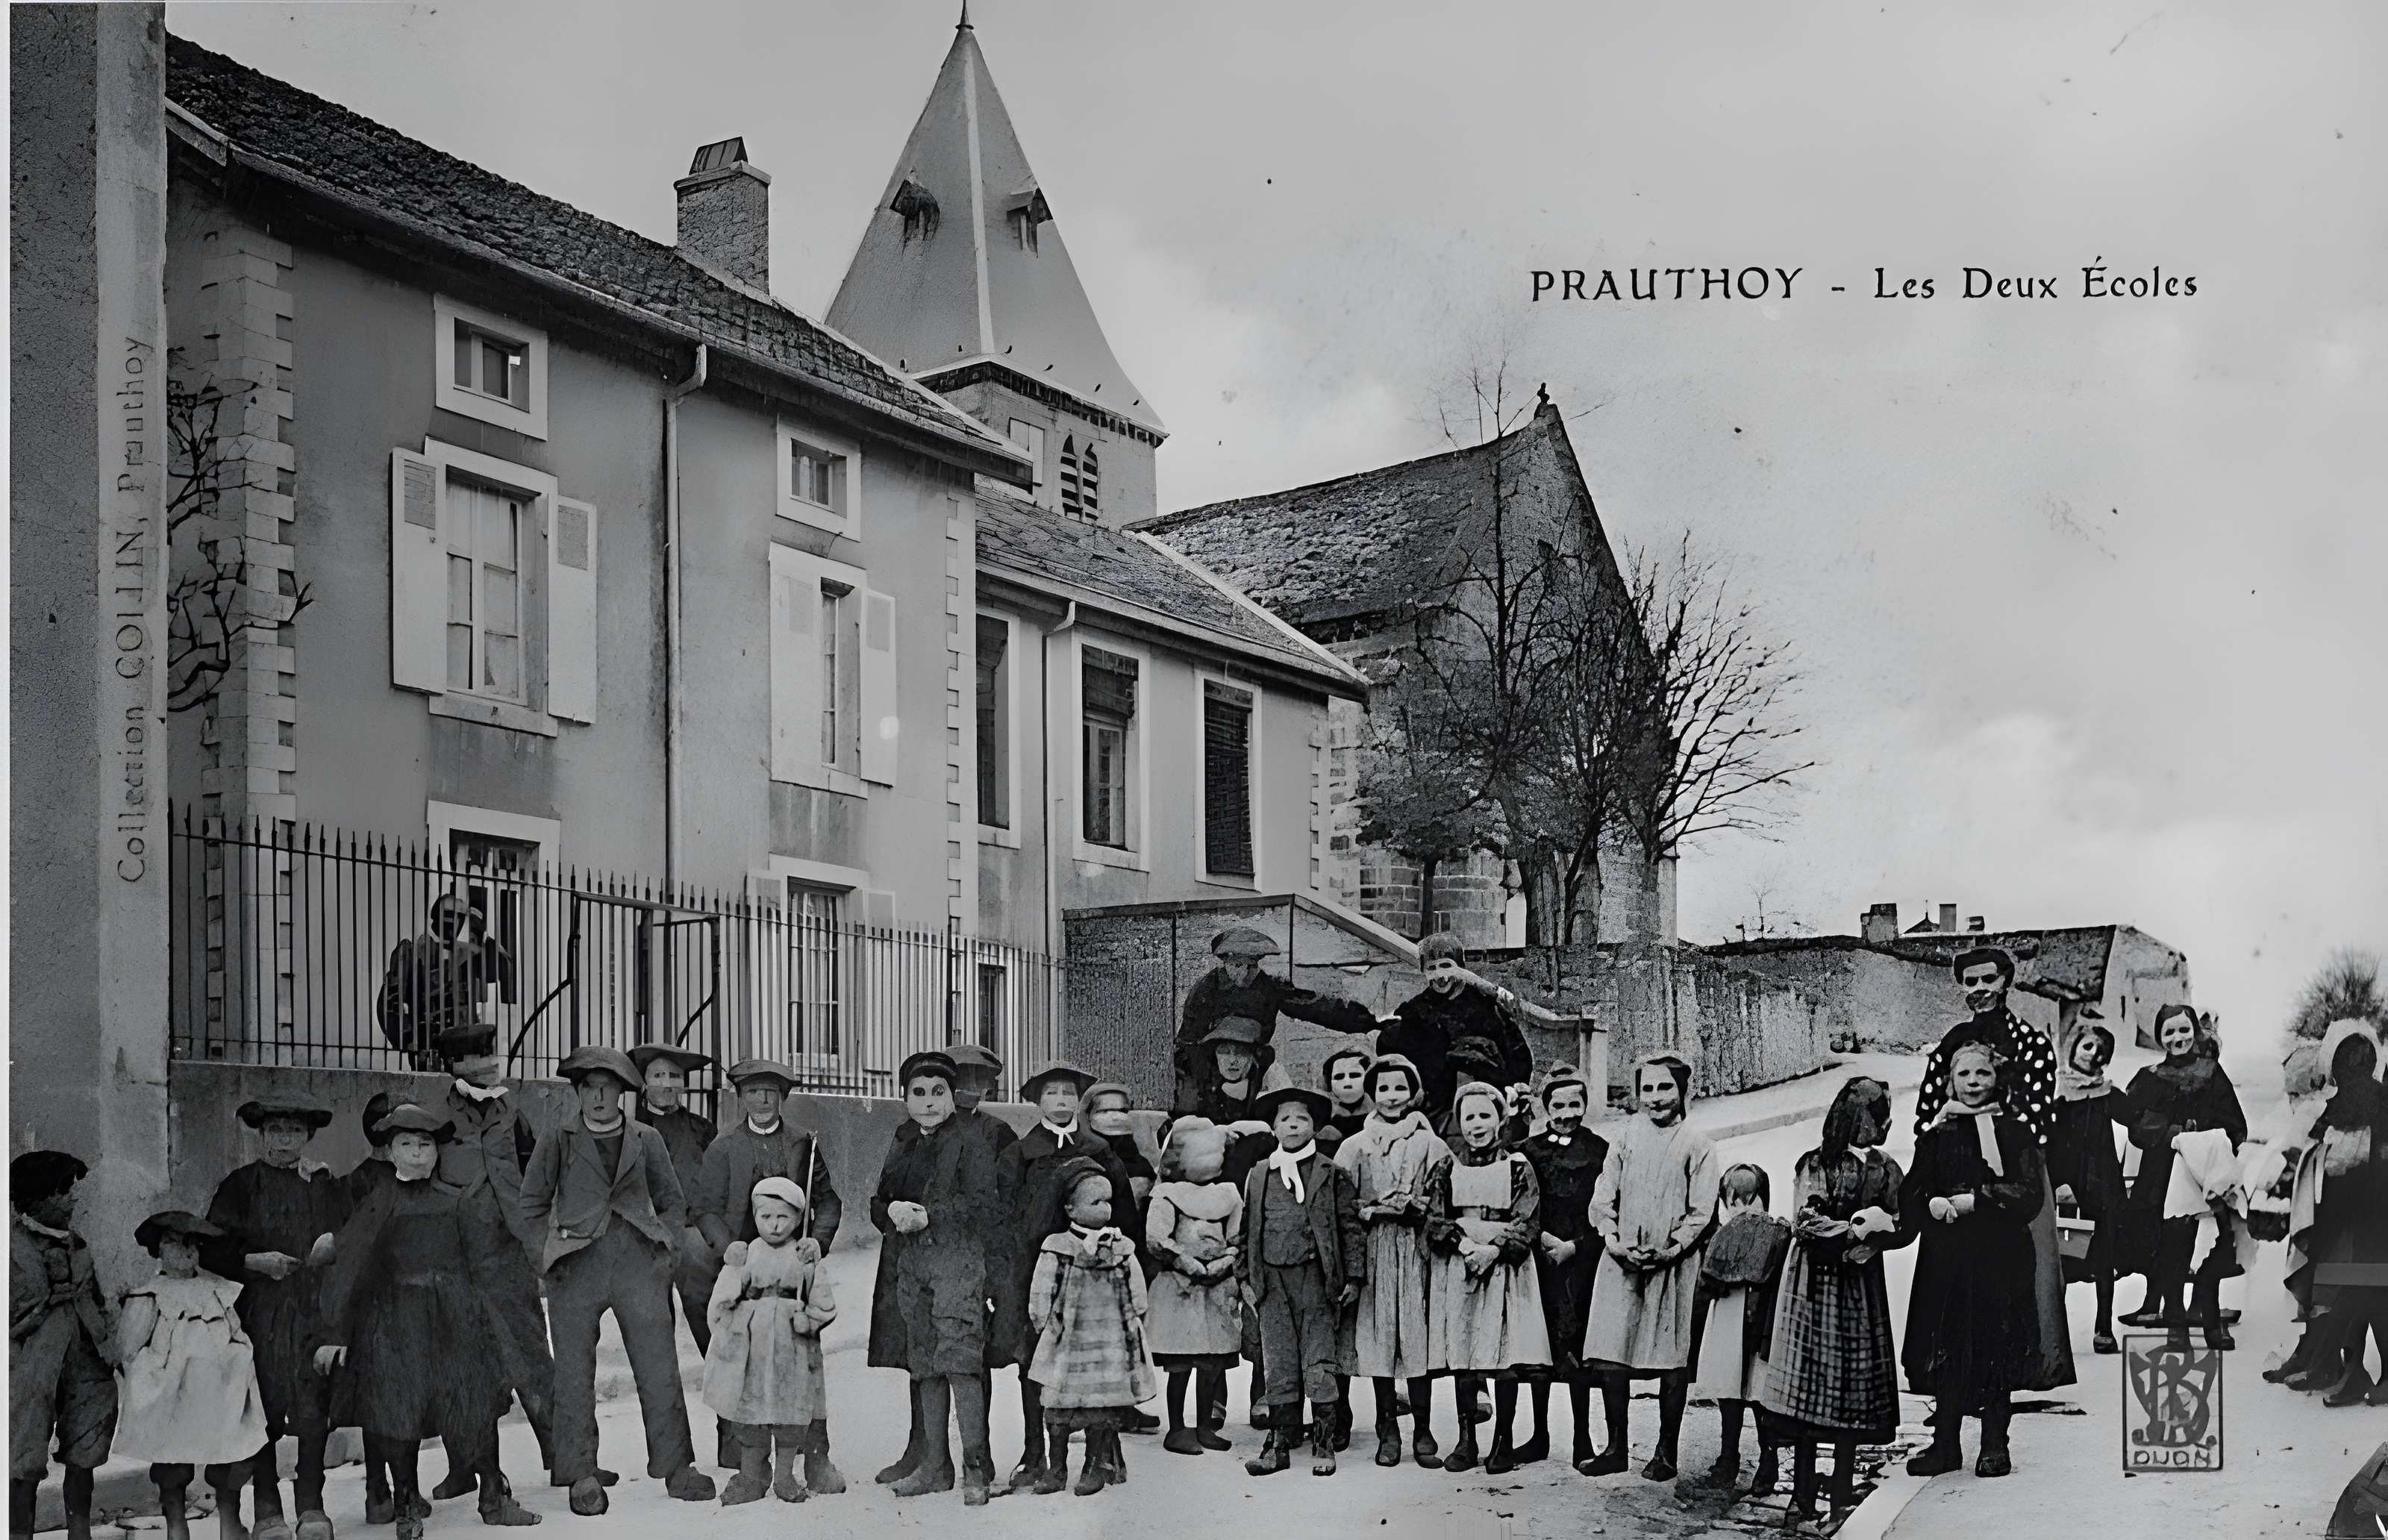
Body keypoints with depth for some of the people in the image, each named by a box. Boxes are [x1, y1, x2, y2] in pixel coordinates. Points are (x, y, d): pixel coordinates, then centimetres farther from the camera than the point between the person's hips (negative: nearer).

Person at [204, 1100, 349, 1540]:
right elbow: (215, 1247, 1)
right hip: (261, 1311, -2)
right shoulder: (240, 1185, 4)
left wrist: (334, 1243, -7)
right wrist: (255, 1261, -13)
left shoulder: (326, 1186, 11)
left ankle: (311, 1503, 9)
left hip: (316, 1311, 2)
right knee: (263, 1409, -2)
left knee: (315, 1408, -1)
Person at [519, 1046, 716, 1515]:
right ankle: (581, 1474, 9)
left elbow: (674, 1203, 19)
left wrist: (661, 1247, 7)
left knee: (660, 1368, -1)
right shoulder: (557, 1140, 6)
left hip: (638, 1263, 1)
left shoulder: (646, 1140, 10)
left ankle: (676, 1468, 6)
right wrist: (553, 1247, 3)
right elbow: (532, 1205, 12)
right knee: (574, 1372, 0)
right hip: (576, 1266, -1)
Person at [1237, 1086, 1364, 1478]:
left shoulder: (1331, 1174, 1)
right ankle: (1279, 1445, 12)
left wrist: (1353, 1276, -4)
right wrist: (1244, 1278, 8)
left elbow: (1351, 1225, 1)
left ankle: (1323, 1445, 9)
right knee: (1278, 1366, 6)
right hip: (1273, 1282, 3)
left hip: (1317, 1279, -3)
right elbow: (1247, 1228, 13)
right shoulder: (1258, 1176, 10)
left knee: (1320, 1365, -1)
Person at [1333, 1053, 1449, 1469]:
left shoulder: (1431, 1146, 6)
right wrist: (1375, 1210, -8)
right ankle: (1388, 1431, 10)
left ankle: (1423, 1432, 4)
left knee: (1418, 1338, -3)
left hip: (1417, 1251, -1)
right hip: (1372, 1252, 1)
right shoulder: (1354, 1147, 9)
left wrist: (1415, 1207, -12)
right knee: (1377, 1339, 1)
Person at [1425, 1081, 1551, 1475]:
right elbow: (1435, 1221, 2)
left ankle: (1503, 1441, 6)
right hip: (1458, 1269, 2)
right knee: (1462, 1356, 3)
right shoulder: (1447, 1169, 9)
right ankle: (1466, 1441, 11)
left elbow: (1527, 1224, -4)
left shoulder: (1517, 1167, 3)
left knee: (1505, 1359, -3)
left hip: (1505, 1269, -2)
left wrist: (1493, 1250, -17)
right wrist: (1464, 1244, -15)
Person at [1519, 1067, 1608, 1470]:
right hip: (1539, 1256, 2)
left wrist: (1574, 1245, -10)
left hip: (1581, 1259, -2)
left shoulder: (1599, 1151, 1)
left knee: (1578, 1347, -3)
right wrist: (1545, 1238, -8)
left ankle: (1583, 1439, 6)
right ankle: (1539, 1436, 15)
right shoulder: (1531, 1150, 7)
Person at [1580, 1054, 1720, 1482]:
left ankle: (1666, 1452, 12)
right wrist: (1615, 1241, -8)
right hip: (1621, 1260, 2)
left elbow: (1701, 1213, -4)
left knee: (1673, 1361, 1)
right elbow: (1603, 1198, 7)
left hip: (1674, 1265, -2)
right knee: (1609, 1355, -1)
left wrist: (1669, 1250, -15)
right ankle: (1616, 1448, 10)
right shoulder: (1626, 1137, 8)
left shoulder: (1697, 1146, 1)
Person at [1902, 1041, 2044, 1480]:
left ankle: (1995, 1445, 12)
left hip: (2000, 1257, -2)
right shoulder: (1938, 1133, 10)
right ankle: (1945, 1444, 12)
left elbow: (2030, 1195, -7)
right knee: (1946, 1348, 3)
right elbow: (1911, 1193, 9)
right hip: (1945, 1257, 2)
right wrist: (1932, 1204, -13)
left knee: (1996, 1348, 0)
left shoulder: (2015, 1132, 2)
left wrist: (1975, 1201, -15)